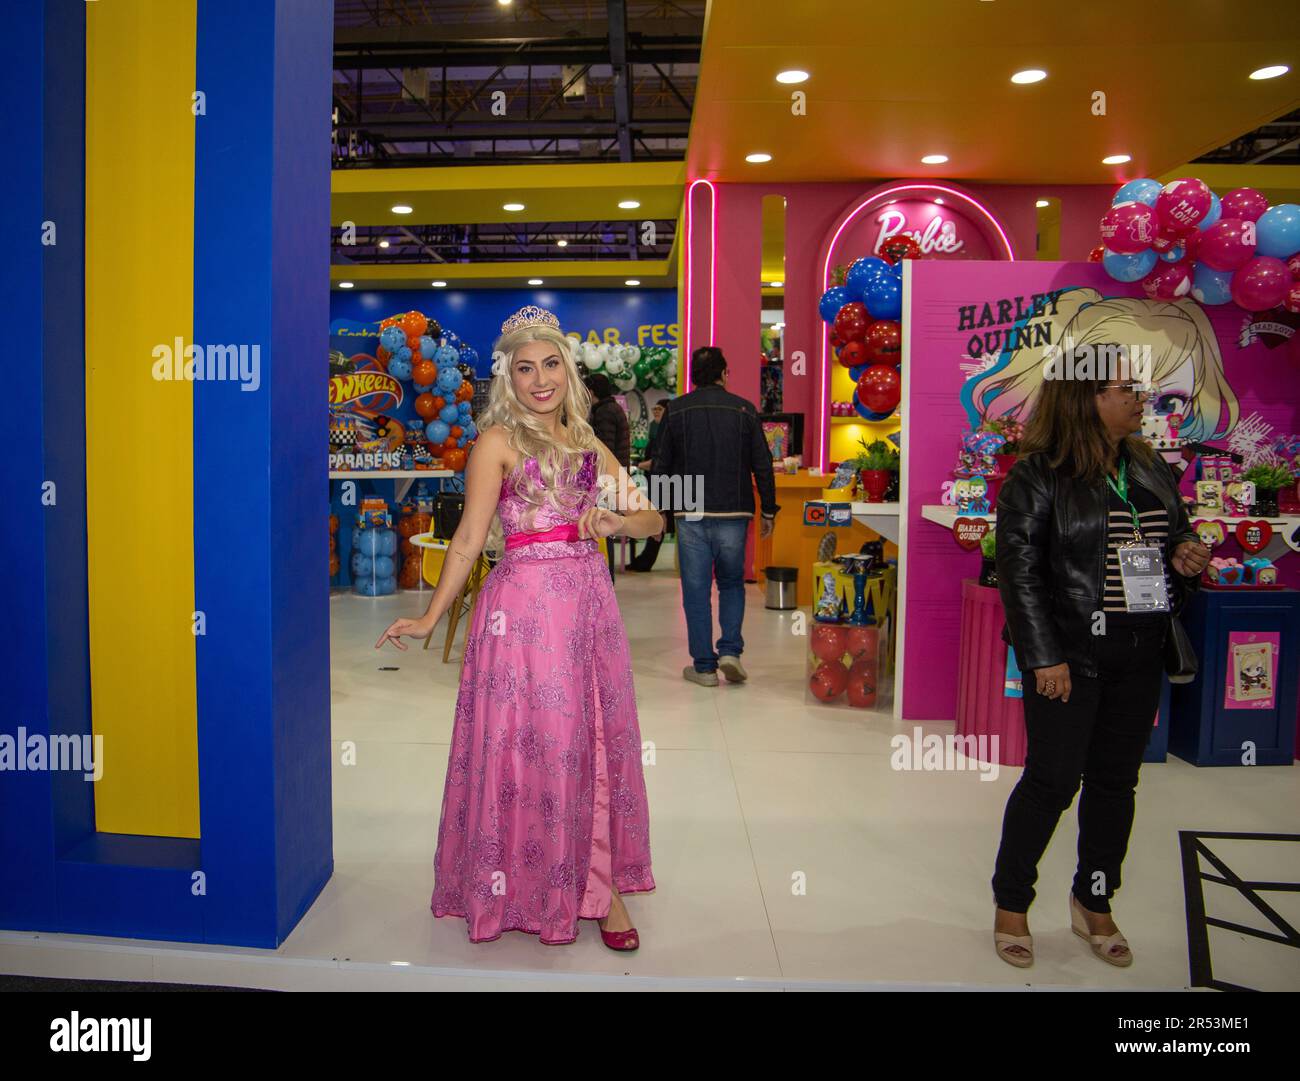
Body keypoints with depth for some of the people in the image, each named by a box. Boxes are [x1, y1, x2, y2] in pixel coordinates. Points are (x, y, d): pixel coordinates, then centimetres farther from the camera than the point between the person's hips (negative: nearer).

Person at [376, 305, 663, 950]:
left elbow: (652, 519, 13)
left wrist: (613, 522, -8)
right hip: (525, 605, -5)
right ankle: (536, 889, 19)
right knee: (531, 744, 1)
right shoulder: (499, 440, 0)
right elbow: (470, 537, -3)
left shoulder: (589, 445, 14)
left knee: (594, 739, 9)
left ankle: (600, 881, 22)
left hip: (589, 600, 5)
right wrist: (430, 619, -7)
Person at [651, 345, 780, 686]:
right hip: (733, 514, 1)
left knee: (697, 590, 6)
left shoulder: (676, 410, 2)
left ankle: (703, 665, 9)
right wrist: (768, 511, 10)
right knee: (732, 584, 17)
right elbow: (762, 466, 2)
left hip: (691, 516, -1)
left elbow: (662, 466, 3)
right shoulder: (744, 410, 2)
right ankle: (730, 651, 2)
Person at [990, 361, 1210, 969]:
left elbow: (1179, 536, 24)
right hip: (1069, 655, -6)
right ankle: (1011, 903, 19)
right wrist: (1044, 657, -17)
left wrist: (1185, 557, -1)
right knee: (1053, 779, -1)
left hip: (1140, 656, 6)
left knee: (1116, 780, 13)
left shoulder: (1152, 471, 11)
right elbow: (1020, 572, -13)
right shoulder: (1039, 476, -9)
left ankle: (1094, 904, 31)